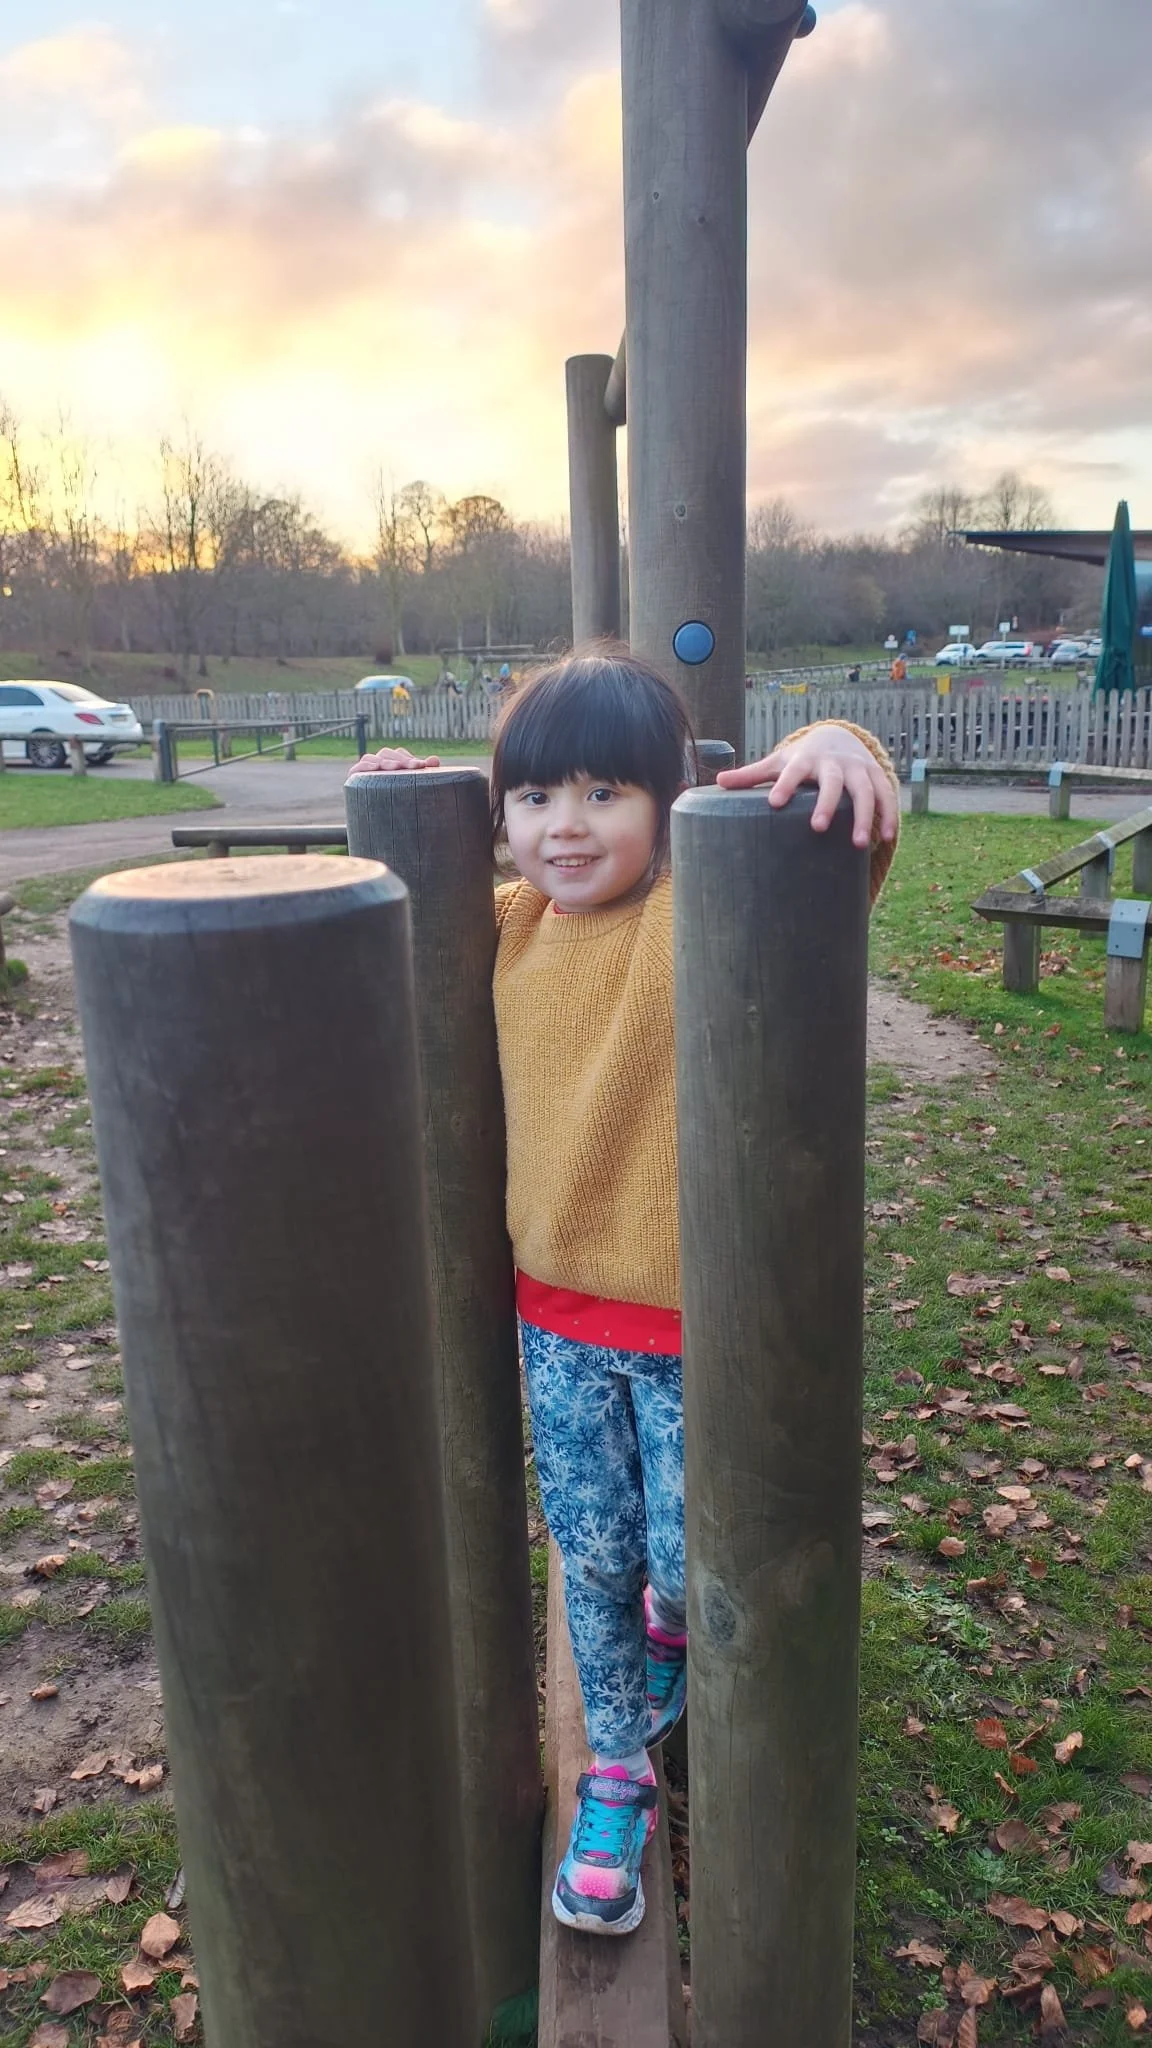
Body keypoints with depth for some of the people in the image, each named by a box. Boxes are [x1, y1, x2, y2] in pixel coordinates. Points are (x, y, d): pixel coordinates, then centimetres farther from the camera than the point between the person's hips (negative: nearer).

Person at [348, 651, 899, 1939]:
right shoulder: (508, 928, 0)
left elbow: (837, 850, -32)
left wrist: (837, 750, -53)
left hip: (694, 1320, -4)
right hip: (555, 1313, 4)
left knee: (687, 1564, 11)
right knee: (592, 1560, 16)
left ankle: (669, 1622, 49)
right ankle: (617, 1773, 40)